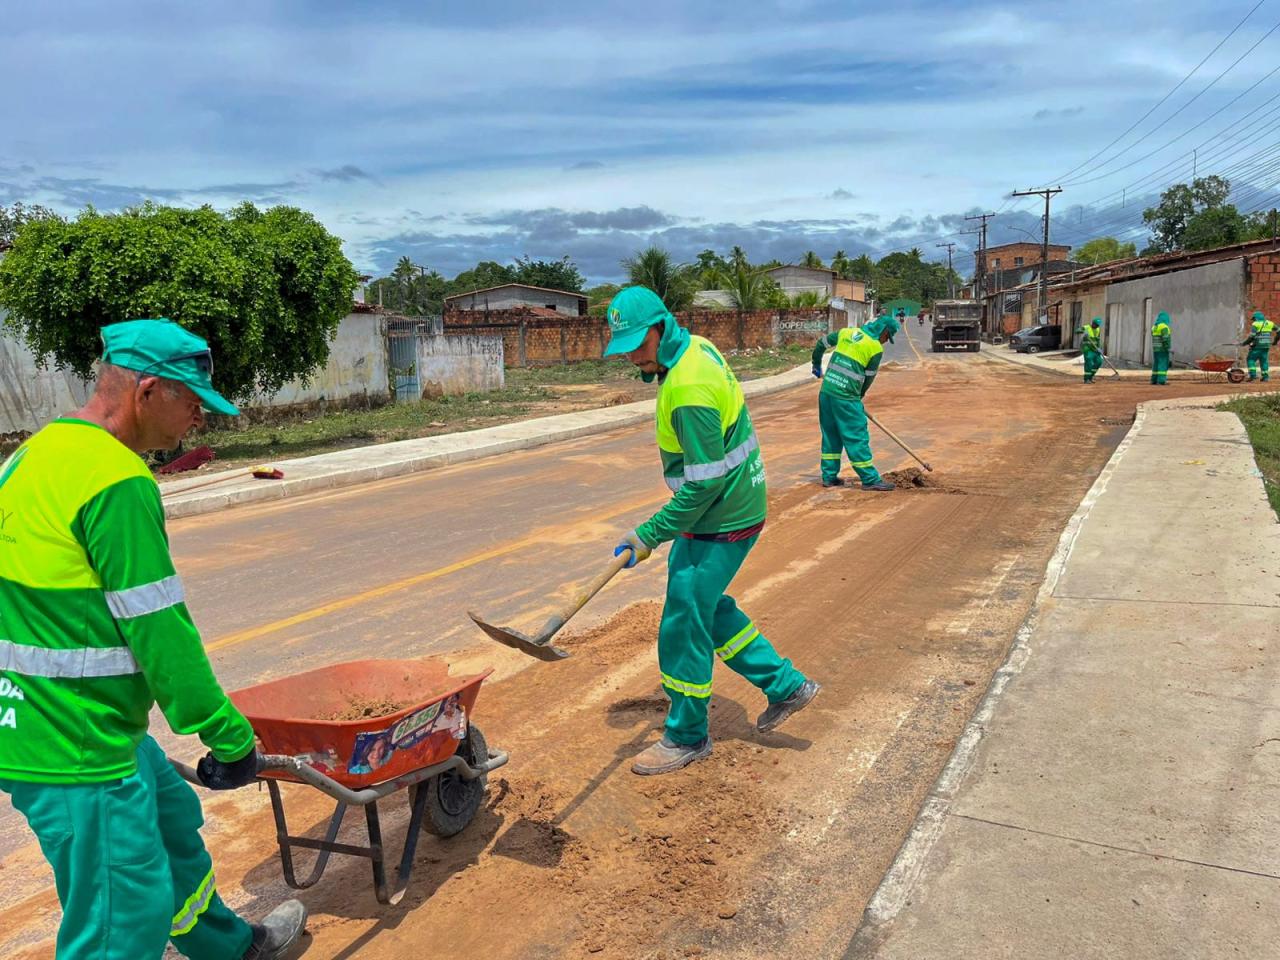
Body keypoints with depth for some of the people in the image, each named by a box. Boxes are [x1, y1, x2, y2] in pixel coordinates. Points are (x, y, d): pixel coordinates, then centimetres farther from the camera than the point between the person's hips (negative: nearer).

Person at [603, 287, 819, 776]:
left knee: (683, 626, 1)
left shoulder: (689, 391, -28)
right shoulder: (697, 348, 3)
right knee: (704, 606, 23)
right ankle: (785, 684, 31)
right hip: (727, 508, 11)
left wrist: (649, 536, -22)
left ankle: (687, 737, 20)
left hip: (721, 522, -11)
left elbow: (705, 483, -27)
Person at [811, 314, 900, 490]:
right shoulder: (876, 348, -6)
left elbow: (821, 343, 21)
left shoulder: (846, 332, 10)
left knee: (831, 435, 15)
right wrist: (859, 397, 19)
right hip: (846, 397, -6)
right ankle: (870, 479, 5)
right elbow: (869, 378, 2)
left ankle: (829, 476, 20)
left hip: (826, 391, 7)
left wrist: (817, 365, 36)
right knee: (857, 437, 0)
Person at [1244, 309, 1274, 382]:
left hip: (1257, 346, -6)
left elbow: (1251, 336, -15)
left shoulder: (1255, 324, -7)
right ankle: (1265, 376, 10)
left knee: (1251, 359, 2)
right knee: (1264, 360, 12)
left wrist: (1245, 343, -4)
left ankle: (1253, 374, -11)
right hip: (1266, 346, 6)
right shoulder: (1269, 324, 12)